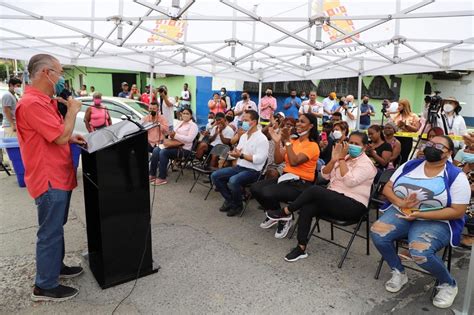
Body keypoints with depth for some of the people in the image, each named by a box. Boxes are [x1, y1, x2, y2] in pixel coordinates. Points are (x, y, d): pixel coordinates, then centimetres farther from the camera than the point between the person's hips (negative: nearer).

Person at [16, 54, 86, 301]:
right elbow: (60, 136, -23)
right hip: (49, 180, -10)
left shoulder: (42, 101, 12)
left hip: (58, 177, 10)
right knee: (50, 233, 1)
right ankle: (45, 287, 16)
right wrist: (72, 110, -11)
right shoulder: (32, 103, -22)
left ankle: (56, 266, 39)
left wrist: (71, 139, 7)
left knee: (55, 229, 22)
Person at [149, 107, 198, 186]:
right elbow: (175, 133, 18)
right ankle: (152, 175, -8)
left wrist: (175, 135, -22)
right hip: (174, 145, 8)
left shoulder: (193, 126, -4)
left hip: (184, 149, -7)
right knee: (156, 150, -13)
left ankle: (162, 178, -21)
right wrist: (171, 135, -7)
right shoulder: (180, 123, 20)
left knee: (163, 152, -27)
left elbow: (189, 139, -18)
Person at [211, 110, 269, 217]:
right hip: (239, 167, 8)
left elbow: (259, 159, -22)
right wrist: (234, 153, -8)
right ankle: (229, 200, 10)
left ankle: (237, 205, -6)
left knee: (233, 181, -34)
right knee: (215, 176, -3)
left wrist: (241, 155, -21)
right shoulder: (243, 136, 13)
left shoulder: (262, 139, -13)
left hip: (253, 171, -8)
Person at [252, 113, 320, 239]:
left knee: (268, 192, -29)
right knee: (255, 188, -11)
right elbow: (278, 160, 3)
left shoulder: (312, 146, -10)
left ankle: (284, 220, -2)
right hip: (286, 177, 7)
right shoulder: (293, 141, 11)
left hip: (301, 184, -7)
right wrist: (277, 142, -9)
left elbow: (294, 162, -24)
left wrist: (287, 141, -26)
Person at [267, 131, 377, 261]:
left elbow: (349, 181, -23)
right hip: (335, 200, 7)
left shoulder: (366, 164, -6)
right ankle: (301, 248, -15)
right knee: (306, 208, -22)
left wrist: (341, 159, -16)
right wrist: (334, 159, -8)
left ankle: (286, 212, -9)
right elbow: (325, 175, 8)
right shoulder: (345, 157, 15)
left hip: (353, 206, -7)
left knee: (314, 189, -28)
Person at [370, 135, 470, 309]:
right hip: (400, 212, 4)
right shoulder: (409, 165, 6)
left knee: (420, 252, -32)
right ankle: (398, 273, 3)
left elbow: (457, 211, -12)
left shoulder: (456, 176, -6)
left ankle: (448, 284, 2)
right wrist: (400, 202, -15)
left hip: (436, 222, -4)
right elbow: (387, 188, 7)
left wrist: (419, 214, -21)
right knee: (377, 232, -24)